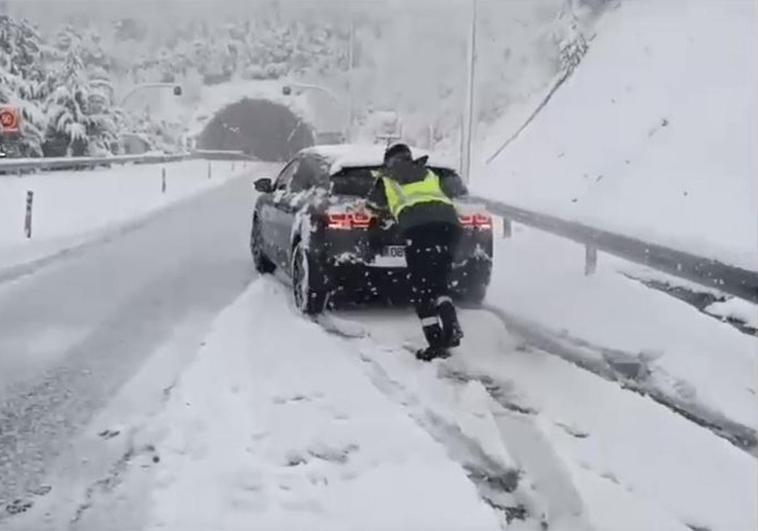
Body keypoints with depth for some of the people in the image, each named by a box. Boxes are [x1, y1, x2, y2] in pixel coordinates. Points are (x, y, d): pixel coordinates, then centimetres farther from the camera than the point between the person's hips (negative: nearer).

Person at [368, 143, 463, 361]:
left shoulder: (387, 179, 25)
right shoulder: (430, 175, 34)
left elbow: (374, 202, 38)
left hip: (418, 226, -4)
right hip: (449, 221, 4)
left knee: (422, 287, 0)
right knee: (439, 282, 15)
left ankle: (436, 342, -9)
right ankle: (451, 326, -9)